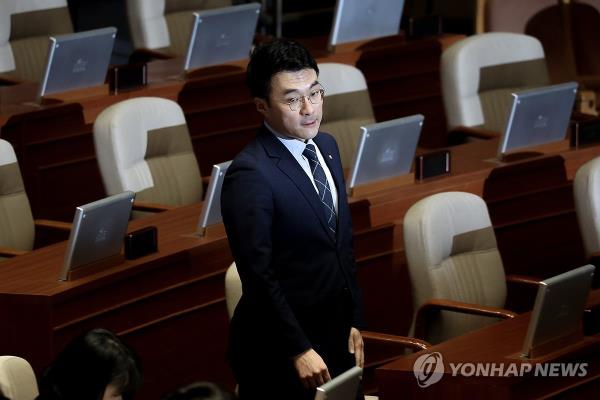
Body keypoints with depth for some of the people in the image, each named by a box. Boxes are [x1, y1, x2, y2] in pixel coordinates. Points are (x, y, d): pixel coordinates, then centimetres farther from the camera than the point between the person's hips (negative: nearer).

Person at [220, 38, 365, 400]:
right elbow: (258, 274, -20)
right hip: (279, 352, -7)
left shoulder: (327, 146, 6)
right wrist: (299, 351, -19)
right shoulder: (250, 174, -19)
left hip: (336, 339, 7)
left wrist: (354, 322, 14)